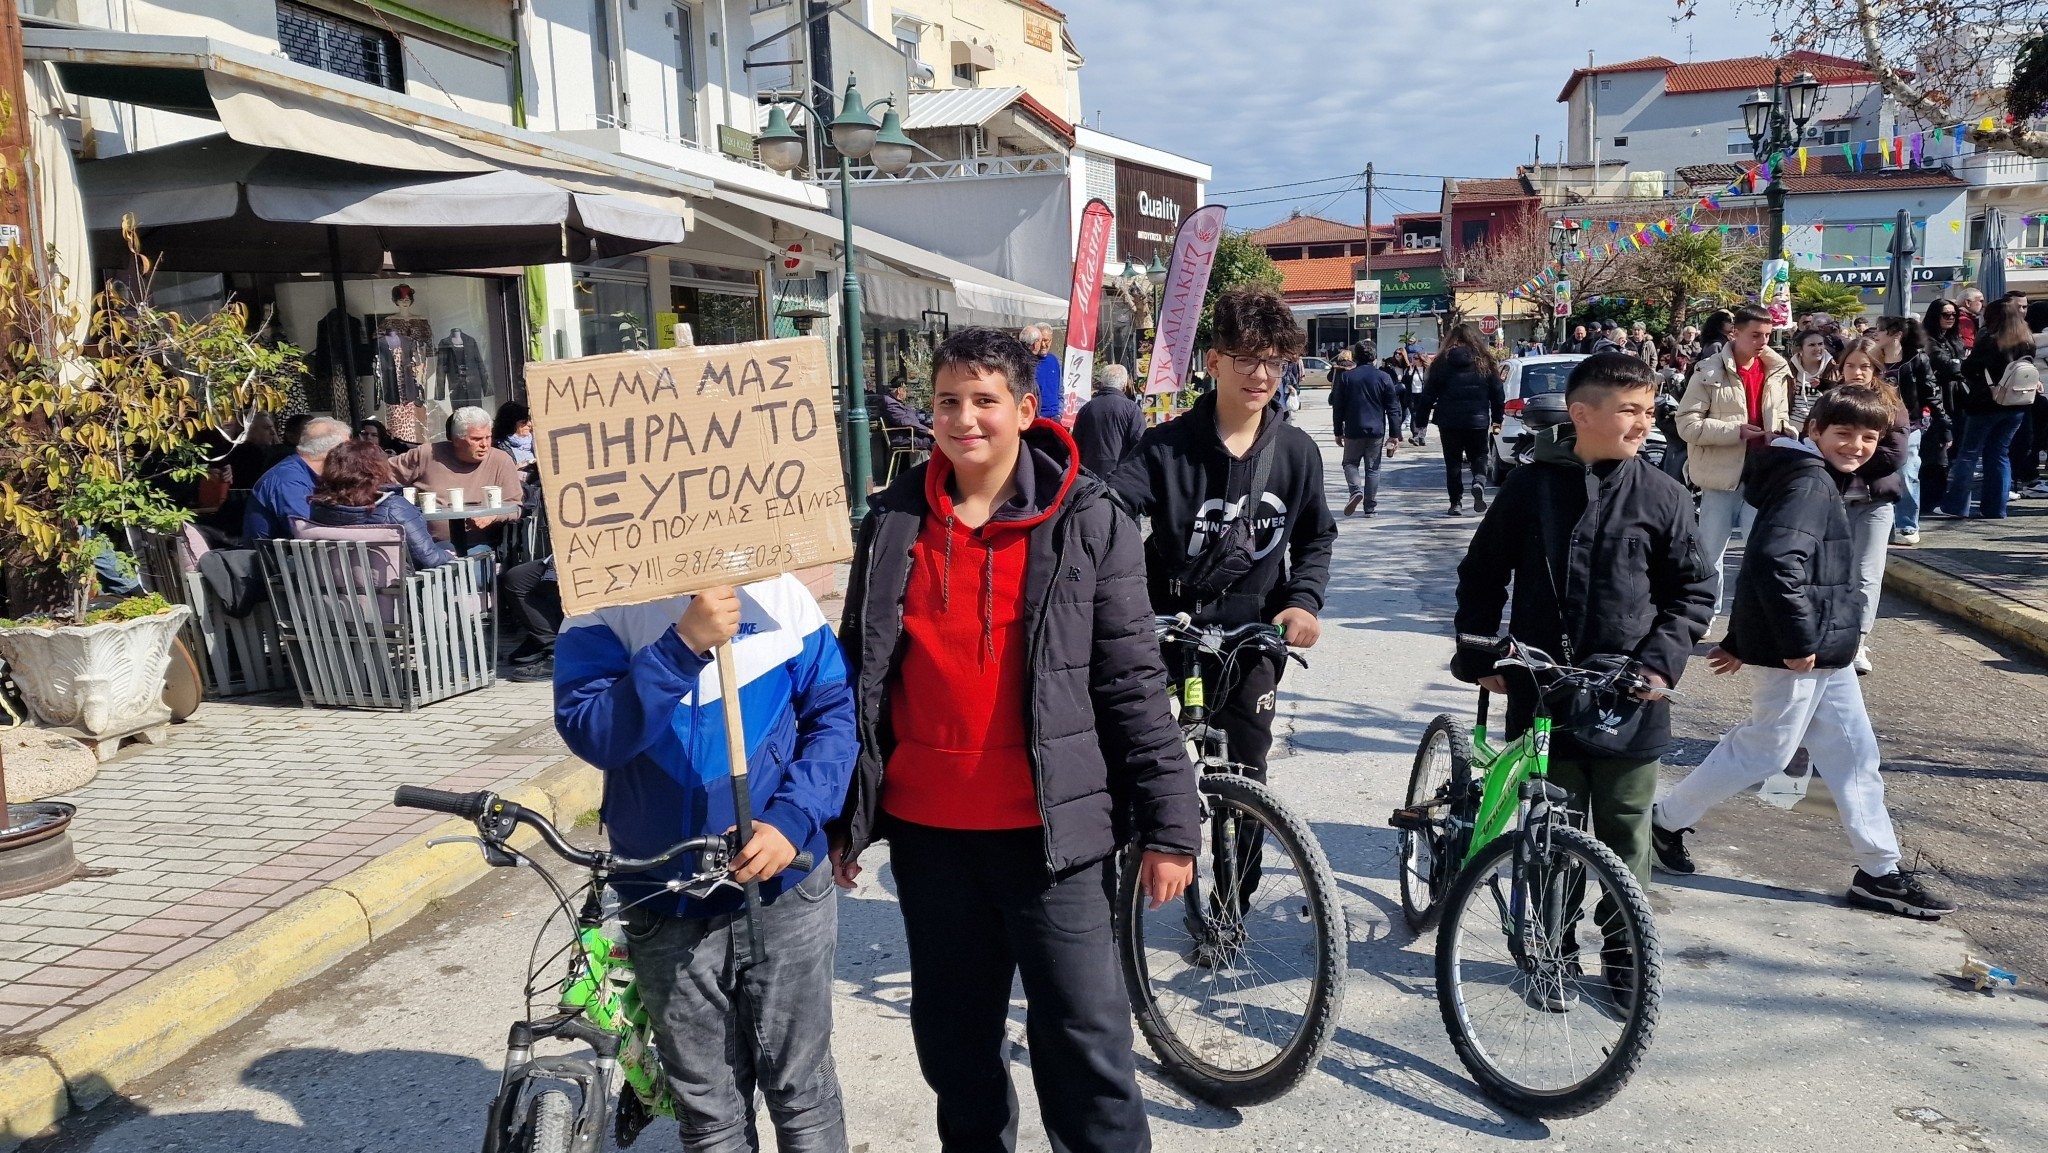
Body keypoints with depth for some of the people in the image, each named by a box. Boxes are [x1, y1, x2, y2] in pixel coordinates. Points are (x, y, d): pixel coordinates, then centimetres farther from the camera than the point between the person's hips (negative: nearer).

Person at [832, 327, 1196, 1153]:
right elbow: (858, 671, 10)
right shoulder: (892, 520, 4)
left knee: (1084, 1039, 2)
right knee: (952, 1038, 18)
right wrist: (842, 814, 11)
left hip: (1048, 826, -3)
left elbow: (1133, 682, -5)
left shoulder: (1088, 521, -5)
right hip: (925, 827, 4)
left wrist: (1168, 823, -7)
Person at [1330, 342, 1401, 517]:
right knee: (1373, 468, 7)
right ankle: (1370, 507, 8)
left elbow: (1337, 407, 2)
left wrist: (1338, 431, 10)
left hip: (1353, 431, -1)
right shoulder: (1384, 378, 1)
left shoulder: (1345, 377, -1)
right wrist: (1395, 434, 3)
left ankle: (1356, 490, -12)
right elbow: (1393, 408, 0)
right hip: (1376, 431, 1)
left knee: (1350, 463, 15)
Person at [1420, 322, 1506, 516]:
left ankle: (1456, 502, 5)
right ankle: (1479, 482, -14)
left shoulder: (1442, 362, -1)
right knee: (1478, 455, 15)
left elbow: (1429, 393, -1)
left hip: (1449, 420, -1)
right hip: (1477, 420, 1)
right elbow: (1498, 393, 5)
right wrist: (1497, 418, 14)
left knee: (1453, 461, 8)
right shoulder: (1485, 362, 2)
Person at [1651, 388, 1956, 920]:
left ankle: (1879, 872, 20)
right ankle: (1667, 819, 17)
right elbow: (1777, 561, -29)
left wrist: (1738, 642, 21)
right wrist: (1798, 641, -24)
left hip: (1824, 652, 10)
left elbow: (1763, 561, 19)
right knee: (1764, 751, 2)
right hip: (1798, 653, -10)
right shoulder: (1810, 482, -16)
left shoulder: (1816, 480, 16)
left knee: (1853, 753, 12)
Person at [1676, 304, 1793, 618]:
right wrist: (1735, 430, -19)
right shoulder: (1709, 371, -9)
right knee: (1711, 551, 7)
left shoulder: (1777, 370, 6)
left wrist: (1785, 429, -1)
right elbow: (1687, 423, -13)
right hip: (1721, 475, -3)